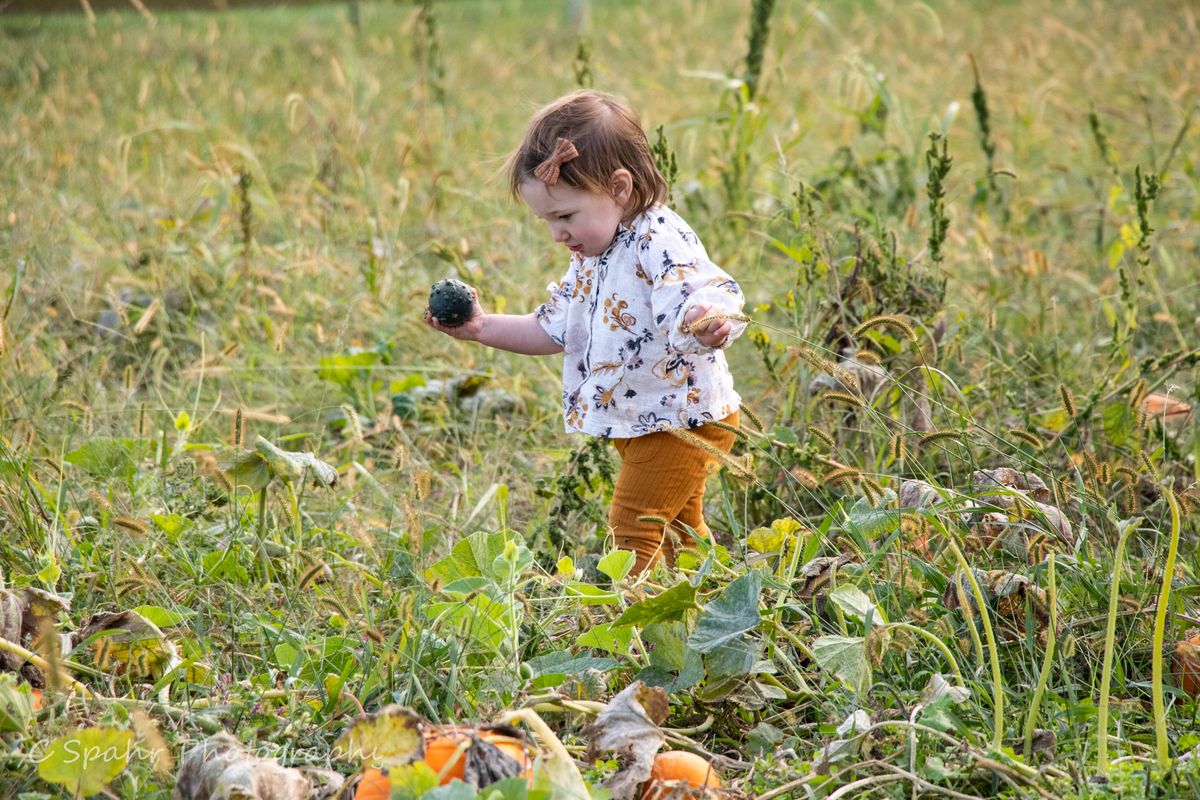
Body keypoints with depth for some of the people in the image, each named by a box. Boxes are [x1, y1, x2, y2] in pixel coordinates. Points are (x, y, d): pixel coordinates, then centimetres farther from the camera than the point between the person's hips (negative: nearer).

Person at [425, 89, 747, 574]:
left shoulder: (661, 243, -23)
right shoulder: (592, 256, 8)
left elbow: (706, 297, -38)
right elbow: (555, 330, 17)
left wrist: (709, 325, -62)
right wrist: (482, 328, 9)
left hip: (683, 419, -10)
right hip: (639, 422, 10)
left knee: (634, 528, -12)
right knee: (678, 530, 21)